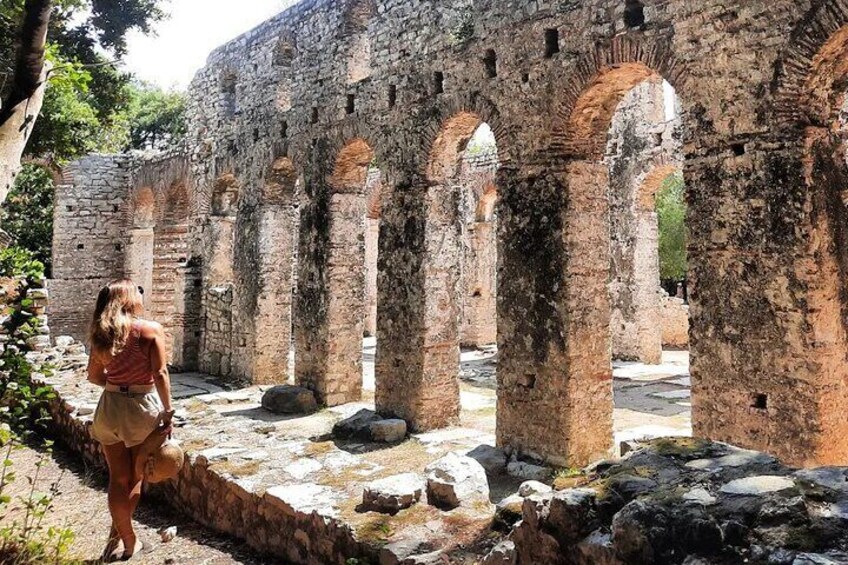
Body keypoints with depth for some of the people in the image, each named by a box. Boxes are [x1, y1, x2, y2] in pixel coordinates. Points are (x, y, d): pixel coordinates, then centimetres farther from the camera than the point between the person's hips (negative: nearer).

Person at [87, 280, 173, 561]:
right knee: (134, 478, 14)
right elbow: (160, 374, -15)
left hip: (110, 407, 4)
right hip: (142, 407, -3)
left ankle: (125, 539, 22)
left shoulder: (101, 333, 3)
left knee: (118, 479, 13)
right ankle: (122, 537, 18)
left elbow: (94, 376, 9)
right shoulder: (151, 330, -11)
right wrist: (168, 412, -10)